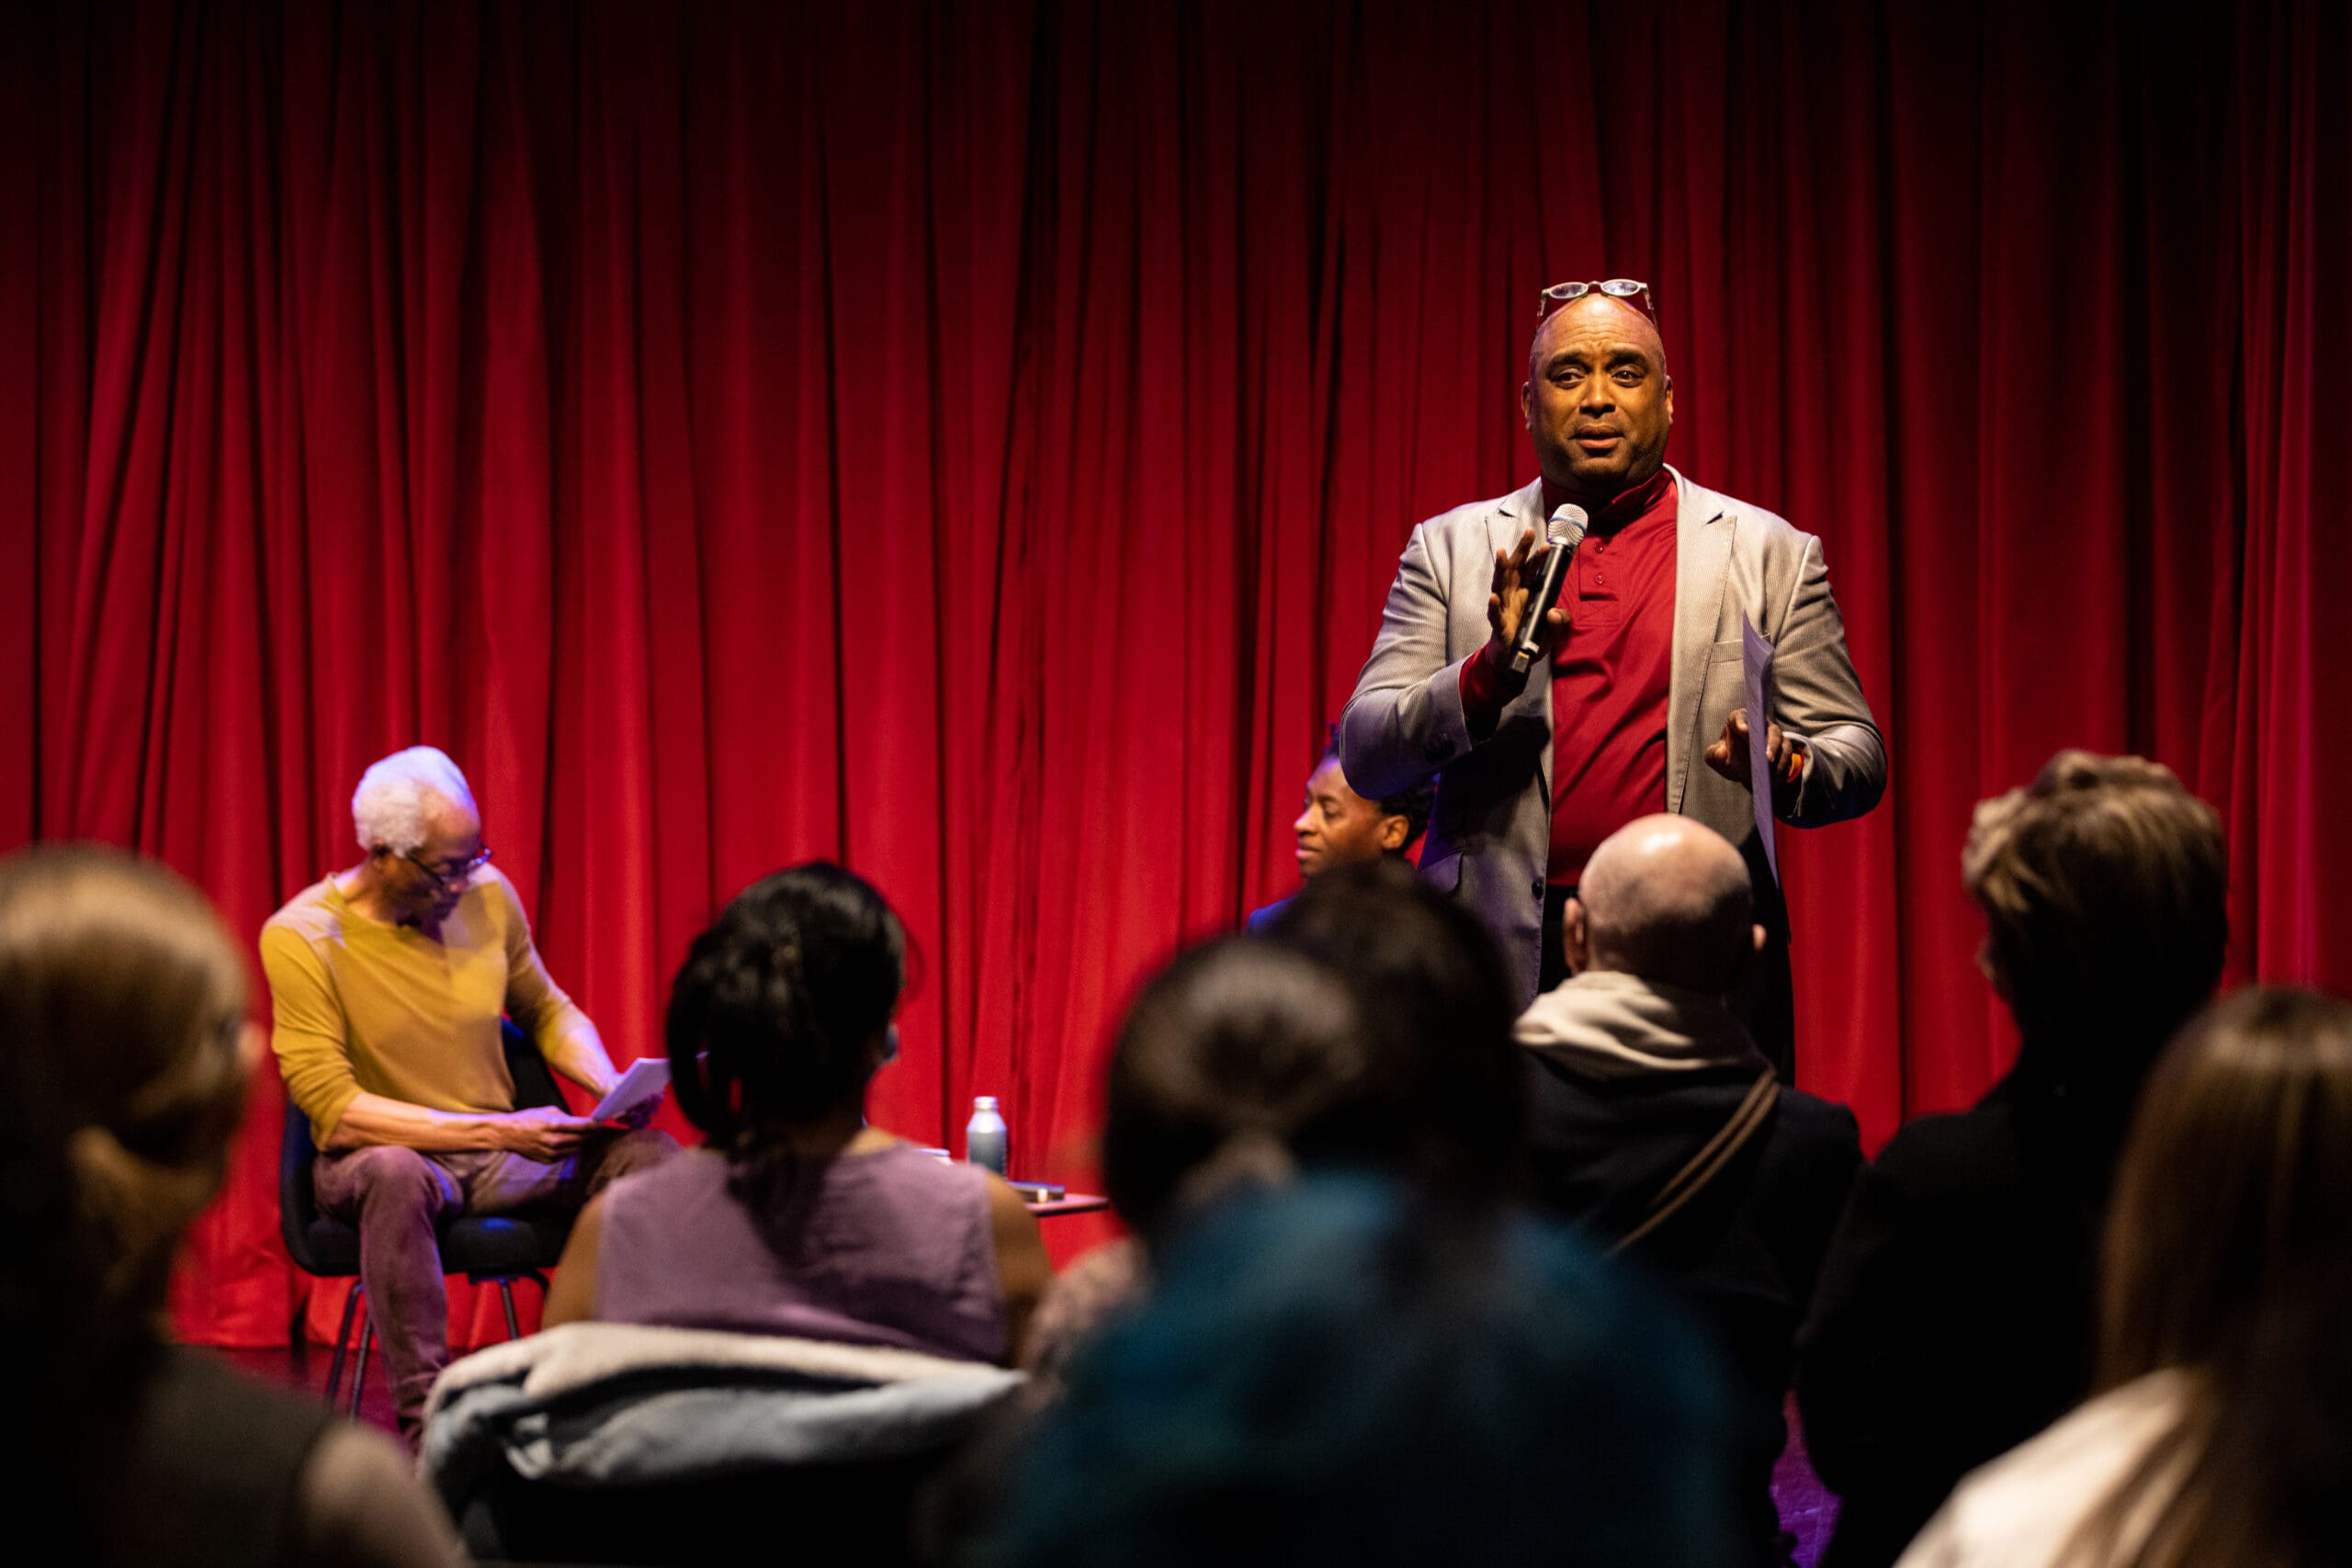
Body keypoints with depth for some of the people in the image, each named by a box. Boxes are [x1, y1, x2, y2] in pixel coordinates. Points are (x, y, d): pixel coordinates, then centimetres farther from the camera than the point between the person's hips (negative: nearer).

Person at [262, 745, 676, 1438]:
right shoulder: (301, 938, -14)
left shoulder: (488, 894, 1)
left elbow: (548, 1011, 17)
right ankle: (423, 1423, -39)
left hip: (504, 1149, 5)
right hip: (384, 1156, -4)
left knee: (649, 1154, -21)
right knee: (393, 1173, -40)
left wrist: (614, 1087, -5)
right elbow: (334, 1108, -19)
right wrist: (494, 1131, -25)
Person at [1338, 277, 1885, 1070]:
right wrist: (1490, 672, -13)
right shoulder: (1452, 546, 12)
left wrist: (1788, 773, -13)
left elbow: (1857, 754, 10)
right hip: (1503, 963, 0)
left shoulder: (1771, 553, 11)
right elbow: (1365, 754, 4)